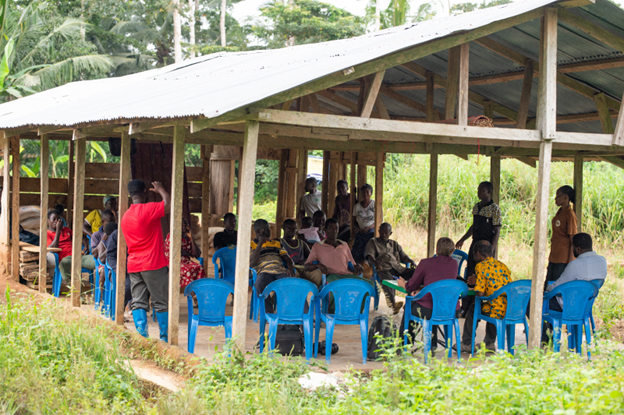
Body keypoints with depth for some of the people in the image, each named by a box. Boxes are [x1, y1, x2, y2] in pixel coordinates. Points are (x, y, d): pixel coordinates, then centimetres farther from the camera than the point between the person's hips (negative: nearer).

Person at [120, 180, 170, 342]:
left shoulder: (125, 216, 13)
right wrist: (160, 189, 1)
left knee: (138, 302, 5)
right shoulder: (148, 209, -12)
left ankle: (141, 336, -2)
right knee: (161, 302, 2)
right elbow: (169, 204, -14)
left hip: (133, 266, 6)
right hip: (153, 264, -6)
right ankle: (165, 337, 7)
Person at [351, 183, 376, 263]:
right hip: (360, 232, 3)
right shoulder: (357, 206, 11)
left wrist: (369, 228, -15)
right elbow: (354, 221, 16)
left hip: (371, 232, -3)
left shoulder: (375, 204, 1)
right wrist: (356, 227, -7)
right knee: (356, 253, -12)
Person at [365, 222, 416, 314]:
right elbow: (369, 256, 0)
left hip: (398, 268, 4)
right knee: (388, 279, -41)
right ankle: (393, 303, -52)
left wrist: (412, 261, 0)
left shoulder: (394, 244, 29)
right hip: (384, 269, -4)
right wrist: (375, 262, -24)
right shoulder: (373, 242, 16)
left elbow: (403, 256, 23)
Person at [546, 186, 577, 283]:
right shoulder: (560, 212, 12)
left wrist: (570, 261, -17)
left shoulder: (570, 215, -13)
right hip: (554, 256, 9)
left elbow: (573, 240, -14)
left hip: (564, 257, -9)